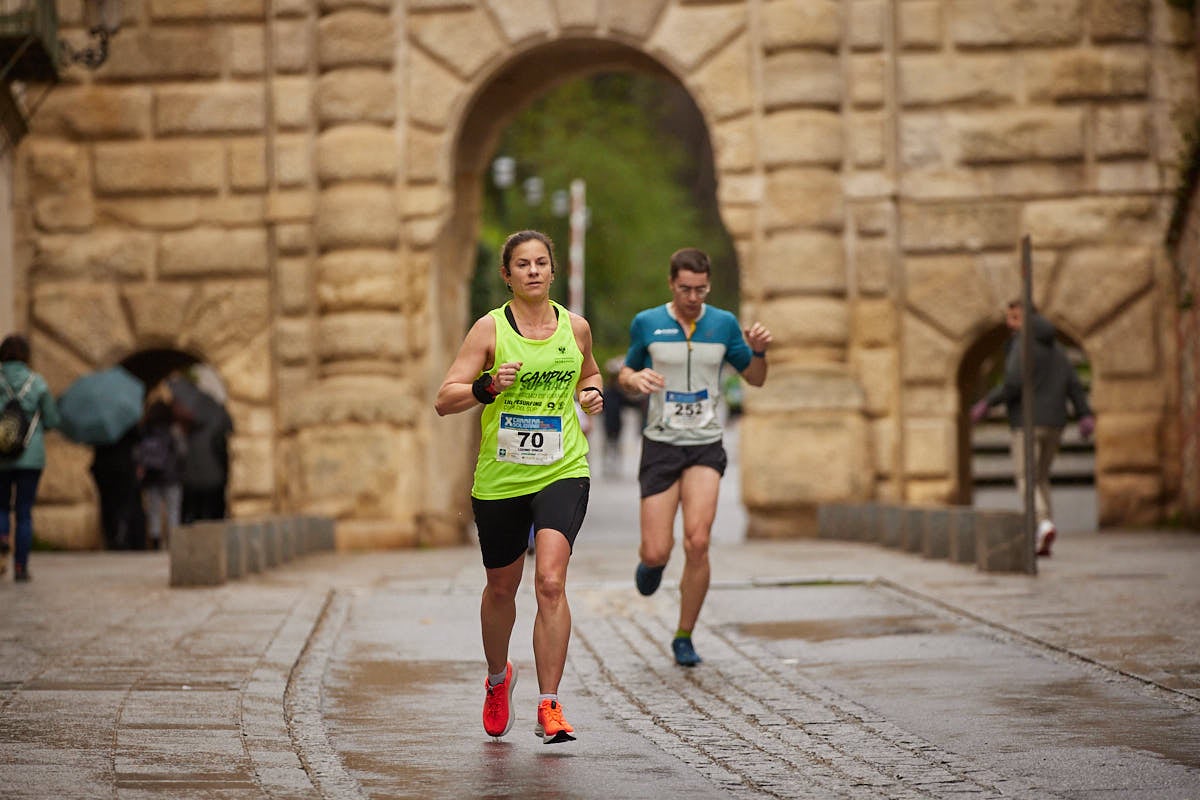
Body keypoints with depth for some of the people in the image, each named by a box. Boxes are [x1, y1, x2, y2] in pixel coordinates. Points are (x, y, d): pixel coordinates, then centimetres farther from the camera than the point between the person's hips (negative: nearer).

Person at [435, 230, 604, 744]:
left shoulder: (575, 327, 5)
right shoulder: (490, 329, -4)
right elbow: (444, 400, -7)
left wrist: (592, 394, 4)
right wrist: (489, 385, -25)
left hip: (563, 472, 0)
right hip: (499, 478, 0)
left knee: (551, 582, -18)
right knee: (501, 587, 15)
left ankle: (549, 706, -14)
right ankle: (497, 678, 44)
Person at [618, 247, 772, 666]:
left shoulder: (723, 323, 3)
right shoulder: (646, 323, 0)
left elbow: (755, 379, 12)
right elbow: (625, 373, 12)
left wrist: (759, 351, -10)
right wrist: (635, 379, -13)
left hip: (705, 446, 0)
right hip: (661, 444, 0)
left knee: (697, 541, -17)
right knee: (658, 552, -6)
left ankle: (684, 637, -1)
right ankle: (652, 562, 35)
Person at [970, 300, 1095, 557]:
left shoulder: (1024, 345, -10)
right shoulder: (1055, 347, 15)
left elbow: (1014, 383, -22)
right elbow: (1073, 384, 8)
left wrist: (987, 403, -12)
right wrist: (1085, 415, 2)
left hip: (1028, 422, -7)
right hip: (1054, 423, 7)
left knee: (1026, 480, -5)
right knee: (1040, 478, 14)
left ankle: (1044, 524, -29)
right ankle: (1043, 543, 6)